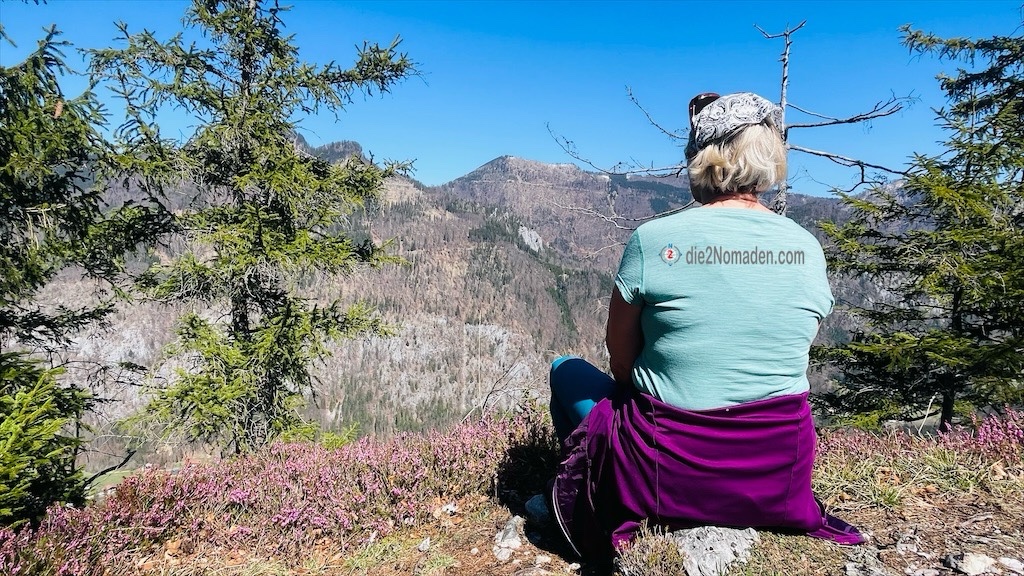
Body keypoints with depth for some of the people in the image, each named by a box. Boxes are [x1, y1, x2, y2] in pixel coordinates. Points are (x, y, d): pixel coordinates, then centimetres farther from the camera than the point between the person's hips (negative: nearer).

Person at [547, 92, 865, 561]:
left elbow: (621, 363, -5)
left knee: (567, 370, 21)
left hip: (667, 477, -4)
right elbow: (787, 359, 7)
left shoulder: (653, 240, -16)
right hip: (780, 479, 5)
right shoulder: (807, 249, -4)